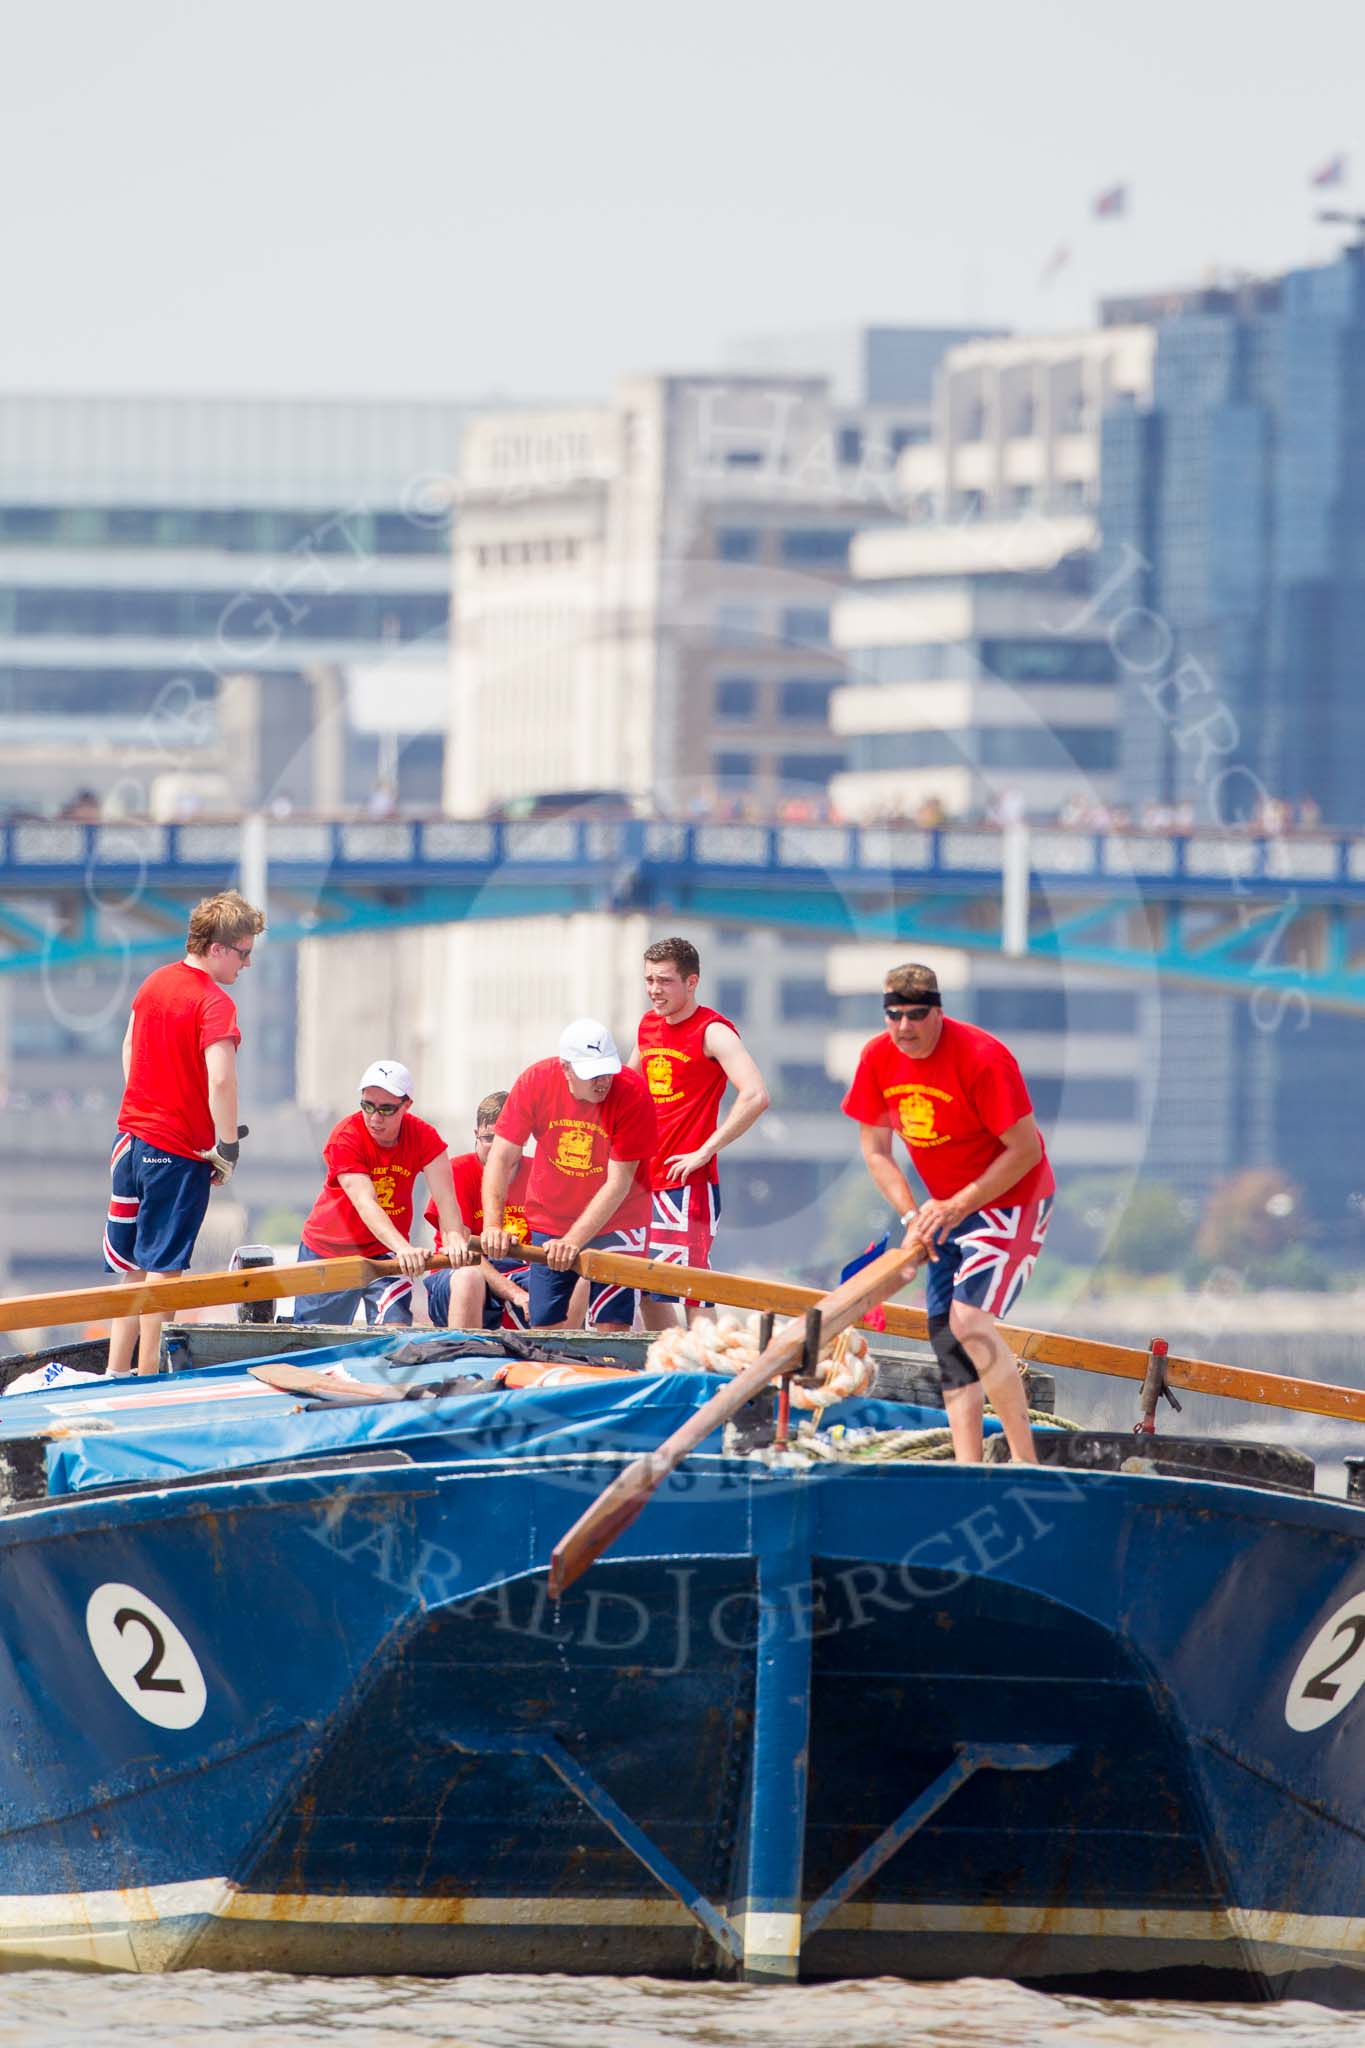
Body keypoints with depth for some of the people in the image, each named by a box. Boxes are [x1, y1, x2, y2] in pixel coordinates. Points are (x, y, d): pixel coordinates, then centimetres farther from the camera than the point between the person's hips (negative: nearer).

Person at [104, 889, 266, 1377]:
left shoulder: (155, 983, 8)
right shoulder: (214, 1005, -17)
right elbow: (220, 1080, -27)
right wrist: (228, 1149, -17)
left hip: (133, 1137, 7)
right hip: (179, 1153, -7)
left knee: (131, 1269, 14)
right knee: (162, 1268, -1)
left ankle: (116, 1374, 18)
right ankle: (148, 1378, 2)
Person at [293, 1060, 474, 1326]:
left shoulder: (423, 1137, -12)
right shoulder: (347, 1137, -21)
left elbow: (444, 1198, -23)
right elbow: (365, 1203, -34)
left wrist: (455, 1240, -46)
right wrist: (404, 1248, -50)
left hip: (386, 1254, 1)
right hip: (328, 1250, -1)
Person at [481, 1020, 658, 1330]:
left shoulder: (632, 1094, -22)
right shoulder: (536, 1081, -14)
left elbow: (618, 1183, -22)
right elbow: (502, 1158, -11)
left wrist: (573, 1241, -28)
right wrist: (493, 1225, -24)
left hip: (615, 1222, -3)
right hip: (549, 1220, 3)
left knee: (611, 1328, -13)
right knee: (544, 1328, 1)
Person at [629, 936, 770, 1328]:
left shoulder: (712, 1031, -11)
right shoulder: (649, 1025, 13)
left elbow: (755, 1096, -24)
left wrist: (705, 1151, -21)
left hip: (688, 1183, -8)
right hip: (645, 1182, 8)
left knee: (692, 1291, -12)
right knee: (648, 1289, 12)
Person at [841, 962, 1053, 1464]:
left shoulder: (982, 1058, -24)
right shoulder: (878, 1059, -5)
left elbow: (1026, 1150, -21)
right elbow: (875, 1149, 4)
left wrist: (957, 1207, -19)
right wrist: (913, 1216, -8)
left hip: (1011, 1198, -8)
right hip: (947, 1209, 8)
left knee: (969, 1318, -23)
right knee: (945, 1334, 2)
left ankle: (1026, 1463, -21)